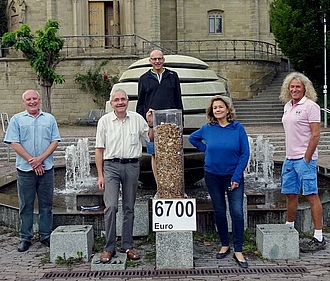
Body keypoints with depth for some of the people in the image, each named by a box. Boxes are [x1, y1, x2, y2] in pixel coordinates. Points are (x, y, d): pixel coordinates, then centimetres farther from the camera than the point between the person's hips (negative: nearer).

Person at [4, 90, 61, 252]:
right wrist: (32, 161, -10)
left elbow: (55, 141, 2)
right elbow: (14, 143, -3)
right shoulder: (16, 119, 5)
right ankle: (25, 238, 16)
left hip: (46, 168, 1)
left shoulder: (49, 119, 9)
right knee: (26, 205, 6)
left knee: (46, 204, 7)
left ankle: (46, 236, 19)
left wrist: (40, 159, -11)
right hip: (25, 169, -1)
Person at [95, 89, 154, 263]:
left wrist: (151, 124, -3)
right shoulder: (104, 121, 3)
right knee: (111, 206, -11)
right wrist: (100, 175, -2)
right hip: (111, 166, -2)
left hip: (132, 166, 2)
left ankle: (127, 246, 20)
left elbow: (151, 138, 14)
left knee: (129, 208, 9)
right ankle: (109, 248, 0)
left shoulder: (137, 119, 6)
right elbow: (99, 149, 3)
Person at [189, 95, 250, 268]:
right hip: (213, 176, 2)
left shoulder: (238, 128, -6)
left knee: (237, 213, -8)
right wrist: (206, 149, 5)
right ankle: (224, 245, 27)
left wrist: (236, 177, -12)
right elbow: (192, 138, 18)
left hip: (233, 176, -2)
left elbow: (245, 153, -7)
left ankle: (238, 251, 2)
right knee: (219, 212, 10)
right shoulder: (208, 128, -1)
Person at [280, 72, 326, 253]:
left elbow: (315, 135, -13)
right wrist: (289, 156, 14)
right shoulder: (287, 106, 15)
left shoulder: (310, 106, -9)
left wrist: (306, 159, -15)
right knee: (290, 194, 15)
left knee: (311, 195, -5)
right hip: (290, 158, 8)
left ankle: (319, 238, 1)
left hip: (305, 158, -8)